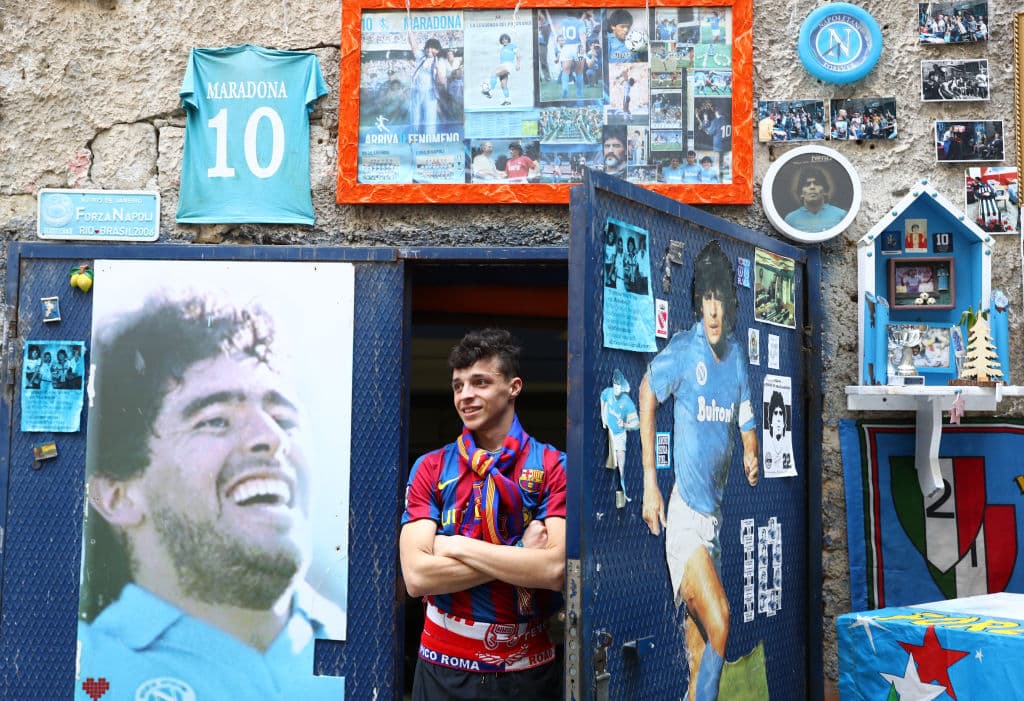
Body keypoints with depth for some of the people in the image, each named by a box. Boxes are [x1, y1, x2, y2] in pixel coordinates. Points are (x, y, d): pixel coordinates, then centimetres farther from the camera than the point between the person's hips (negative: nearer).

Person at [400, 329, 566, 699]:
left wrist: (456, 547, -14)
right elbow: (416, 576, -12)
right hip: (444, 667, 1)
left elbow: (555, 570, -18)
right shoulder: (430, 469, 0)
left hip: (528, 670, -1)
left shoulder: (553, 467, -4)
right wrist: (521, 556, -15)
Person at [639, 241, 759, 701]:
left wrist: (751, 456, -8)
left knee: (701, 641, 14)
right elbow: (647, 394, -2)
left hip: (715, 515, 6)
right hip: (683, 516, -6)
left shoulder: (738, 357, 5)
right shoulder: (681, 352, -14)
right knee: (719, 626, -17)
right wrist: (649, 482, -5)